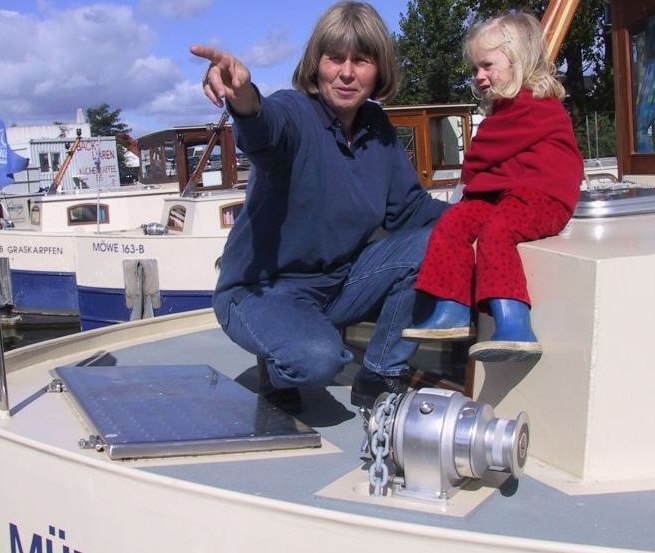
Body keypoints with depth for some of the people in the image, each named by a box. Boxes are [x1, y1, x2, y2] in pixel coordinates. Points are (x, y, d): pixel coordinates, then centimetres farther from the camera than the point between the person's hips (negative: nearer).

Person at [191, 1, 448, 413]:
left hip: (339, 283, 7)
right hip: (264, 289, -6)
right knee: (319, 359, -35)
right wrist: (244, 100, -67)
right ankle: (279, 365, 4)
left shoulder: (378, 128, 1)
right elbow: (268, 127, -44)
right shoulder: (296, 112, -18)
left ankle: (381, 377, 1)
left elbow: (408, 209, 7)